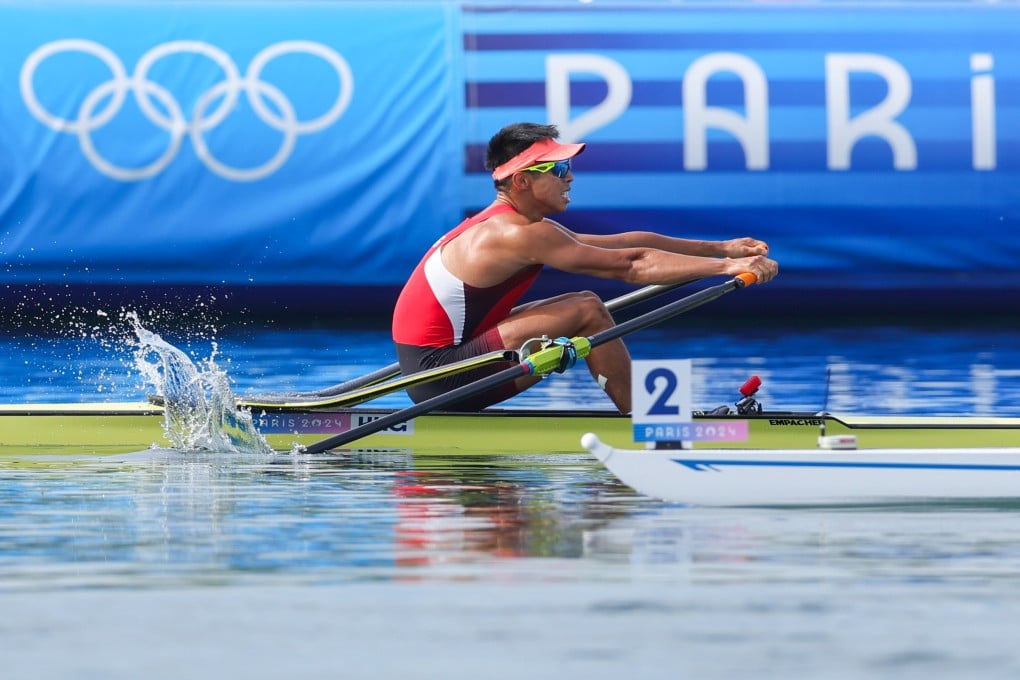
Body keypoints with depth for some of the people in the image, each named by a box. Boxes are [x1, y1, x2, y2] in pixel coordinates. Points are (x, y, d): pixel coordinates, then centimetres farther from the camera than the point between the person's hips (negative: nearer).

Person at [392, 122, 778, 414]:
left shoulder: (505, 226, 12)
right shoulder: (522, 236, -18)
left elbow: (627, 243, 13)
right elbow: (630, 265, -19)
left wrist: (721, 248, 11)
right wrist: (727, 267, -17)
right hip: (441, 375, -10)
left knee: (583, 306, 13)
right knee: (588, 312, -12)